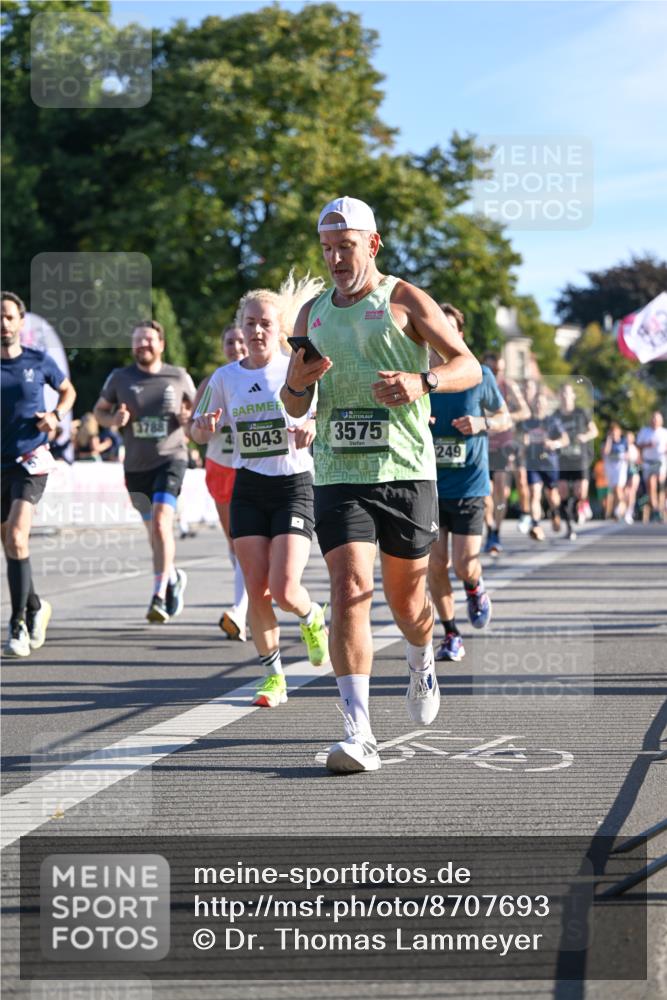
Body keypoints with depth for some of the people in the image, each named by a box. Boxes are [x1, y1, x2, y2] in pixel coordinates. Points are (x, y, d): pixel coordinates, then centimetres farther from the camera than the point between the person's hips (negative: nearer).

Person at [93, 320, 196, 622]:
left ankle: (160, 597, -21)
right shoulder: (120, 378, 2)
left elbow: (196, 409, 15)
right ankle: (173, 577, 40)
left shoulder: (179, 377, 2)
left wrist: (189, 418, -8)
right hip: (136, 464, 3)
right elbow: (99, 410, 13)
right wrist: (113, 420, -9)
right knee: (153, 529, 13)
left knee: (161, 521, -21)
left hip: (170, 458, -3)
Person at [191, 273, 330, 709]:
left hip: (295, 485, -3)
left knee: (284, 589, -13)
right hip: (248, 488, 3)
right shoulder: (225, 377, 5)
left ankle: (313, 617, 22)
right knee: (256, 590, -2)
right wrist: (204, 426, -9)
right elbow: (200, 432, 14)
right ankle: (274, 675, 13)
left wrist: (314, 426, -24)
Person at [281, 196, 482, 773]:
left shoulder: (404, 301, 1)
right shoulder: (312, 314, 14)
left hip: (405, 471, -2)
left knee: (406, 595, 9)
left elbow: (469, 367, -3)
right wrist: (298, 385, -4)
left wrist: (423, 382, -23)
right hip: (338, 475, 2)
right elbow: (294, 407, 20)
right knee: (351, 590, -15)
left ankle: (422, 663, 45)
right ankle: (358, 734, -19)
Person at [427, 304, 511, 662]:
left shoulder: (479, 375, -1)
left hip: (469, 483, -1)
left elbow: (505, 418, 10)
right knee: (436, 564, -1)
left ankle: (475, 590, 28)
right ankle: (451, 635, 16)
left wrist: (483, 423, -11)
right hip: (428, 484, 1)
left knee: (464, 564, -9)